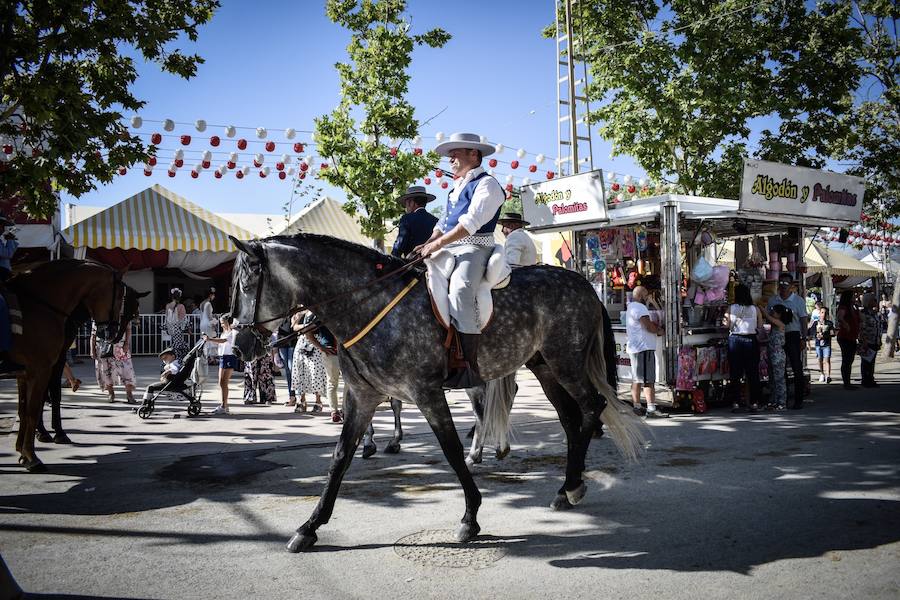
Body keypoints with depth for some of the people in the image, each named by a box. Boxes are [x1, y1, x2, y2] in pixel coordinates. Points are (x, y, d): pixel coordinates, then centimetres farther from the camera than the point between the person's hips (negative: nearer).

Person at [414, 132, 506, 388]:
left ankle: (469, 367, -39)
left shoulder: (487, 184, -4)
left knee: (459, 288, -35)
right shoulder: (457, 187, 25)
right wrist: (428, 244, 6)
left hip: (474, 249, -10)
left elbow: (471, 222, -16)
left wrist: (437, 244, -19)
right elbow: (443, 223, 25)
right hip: (449, 249, 10)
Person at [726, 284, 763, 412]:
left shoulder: (731, 308, -5)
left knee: (735, 373, 6)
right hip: (751, 340, 1)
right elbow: (760, 326, 1)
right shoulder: (755, 309, -2)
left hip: (735, 339, -1)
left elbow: (727, 325, -3)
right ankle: (754, 402, 9)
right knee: (752, 373, 8)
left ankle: (735, 402, 5)